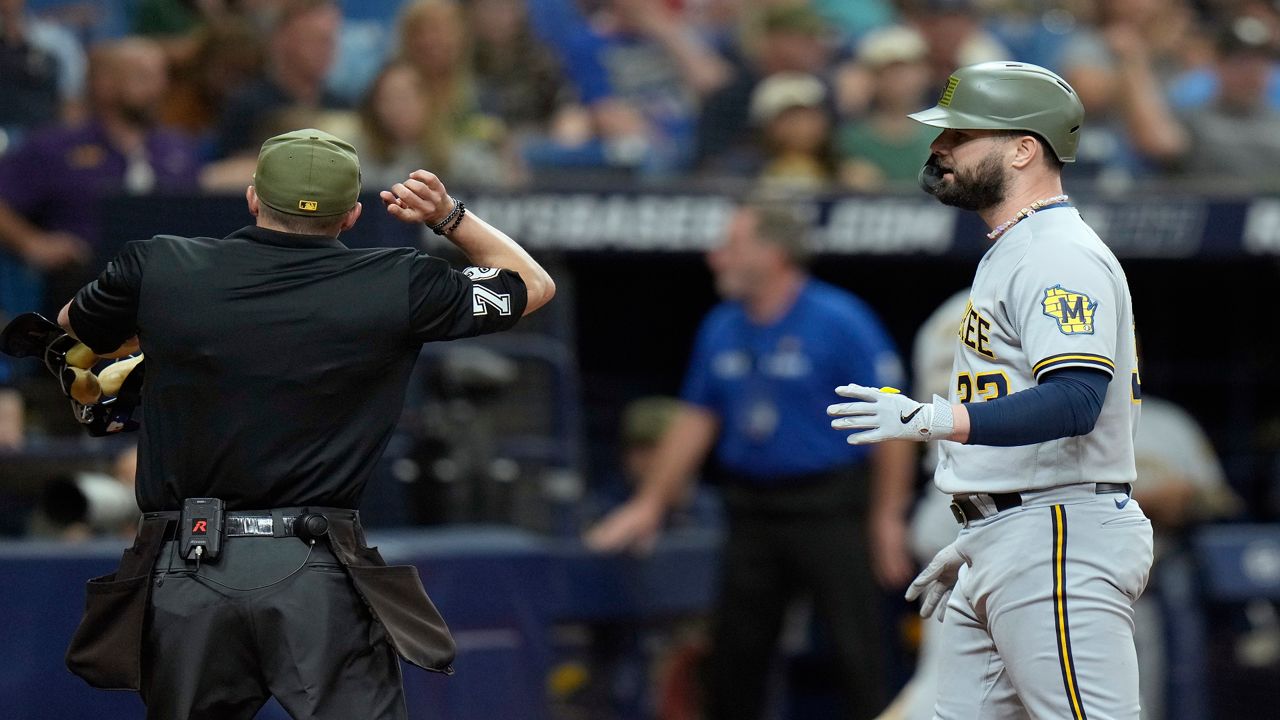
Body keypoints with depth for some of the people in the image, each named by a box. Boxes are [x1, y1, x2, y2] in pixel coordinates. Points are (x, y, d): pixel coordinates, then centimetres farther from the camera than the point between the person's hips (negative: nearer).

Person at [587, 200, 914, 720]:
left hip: (829, 506, -6)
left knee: (855, 650, -5)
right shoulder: (721, 329, 8)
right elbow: (695, 421, 16)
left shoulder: (840, 322, -11)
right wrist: (649, 505, 14)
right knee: (735, 651, 9)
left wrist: (888, 517, -14)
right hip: (753, 510, 6)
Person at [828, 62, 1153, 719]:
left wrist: (933, 419, -33)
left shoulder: (1061, 256, -13)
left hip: (1060, 549, -11)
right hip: (1000, 555, 11)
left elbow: (1075, 402, -26)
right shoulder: (1008, 254, 21)